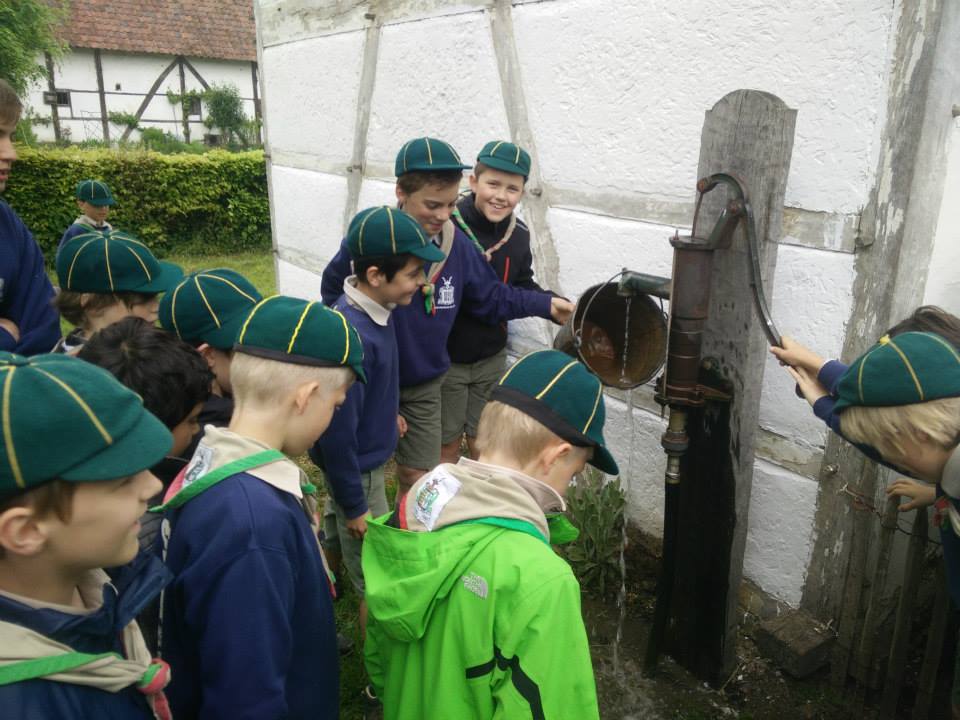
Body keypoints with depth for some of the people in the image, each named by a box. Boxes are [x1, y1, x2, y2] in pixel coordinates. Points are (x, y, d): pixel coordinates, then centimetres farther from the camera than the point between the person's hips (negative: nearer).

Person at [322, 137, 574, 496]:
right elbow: (332, 294, -7)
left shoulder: (456, 244, -9)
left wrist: (546, 305, -2)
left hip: (423, 386, 3)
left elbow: (490, 297, 3)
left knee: (417, 477, 13)